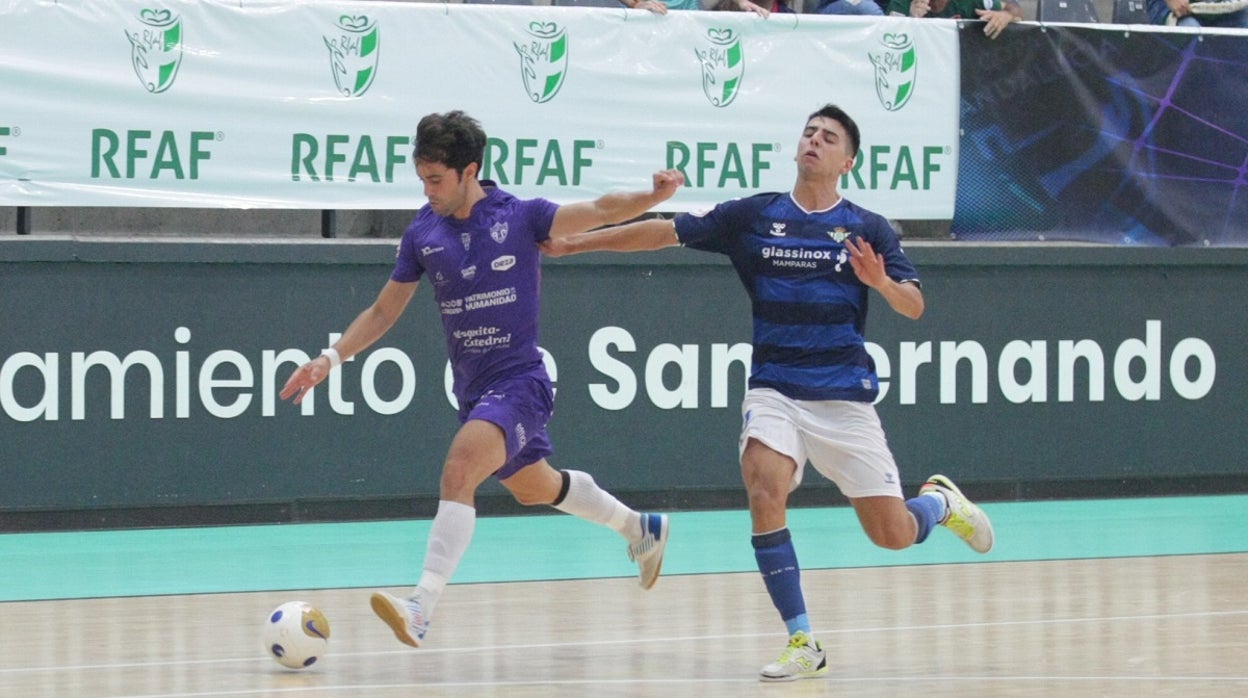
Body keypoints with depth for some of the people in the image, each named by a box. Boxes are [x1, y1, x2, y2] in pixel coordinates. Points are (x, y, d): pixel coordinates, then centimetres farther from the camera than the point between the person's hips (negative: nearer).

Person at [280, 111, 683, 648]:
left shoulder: (520, 217, -9)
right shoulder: (423, 234, 3)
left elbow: (599, 211, -12)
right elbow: (383, 311, 11)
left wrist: (653, 196, -31)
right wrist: (333, 356, 0)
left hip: (518, 380, -7)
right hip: (472, 389, 7)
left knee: (459, 468, -28)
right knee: (534, 487, 24)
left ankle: (422, 606, -36)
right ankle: (639, 528, 50)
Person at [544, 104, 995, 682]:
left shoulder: (868, 229, 2)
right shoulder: (752, 216, 4)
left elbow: (914, 306, -3)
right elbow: (663, 232, 5)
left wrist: (881, 282, -24)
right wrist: (573, 243, 2)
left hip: (845, 395, 0)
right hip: (773, 390, 0)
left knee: (894, 536, -1)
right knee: (765, 491, -27)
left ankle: (940, 500, 38)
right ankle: (802, 644, -18)